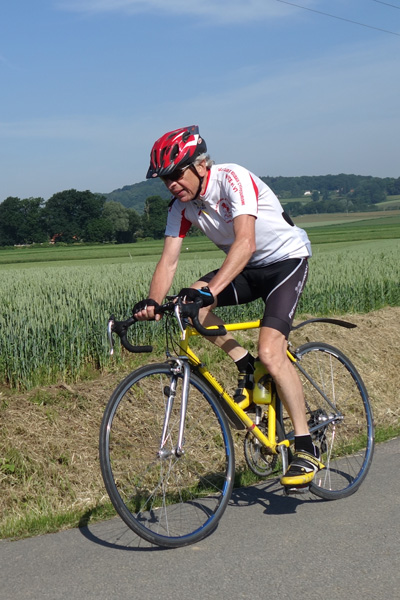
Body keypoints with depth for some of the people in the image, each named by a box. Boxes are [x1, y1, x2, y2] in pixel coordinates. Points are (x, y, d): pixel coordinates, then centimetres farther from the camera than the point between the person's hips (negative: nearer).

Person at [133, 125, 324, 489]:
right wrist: (152, 302, -33)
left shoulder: (233, 179, -27)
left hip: (287, 261, -7)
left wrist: (210, 289, -52)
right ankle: (246, 369, -1)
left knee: (270, 353, -23)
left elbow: (245, 243, -39)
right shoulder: (181, 206, -7)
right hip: (248, 269, 7)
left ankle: (307, 449, -12)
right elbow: (169, 260, -13)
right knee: (190, 305, -19)